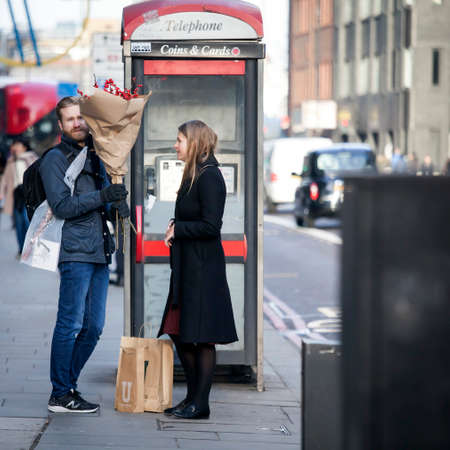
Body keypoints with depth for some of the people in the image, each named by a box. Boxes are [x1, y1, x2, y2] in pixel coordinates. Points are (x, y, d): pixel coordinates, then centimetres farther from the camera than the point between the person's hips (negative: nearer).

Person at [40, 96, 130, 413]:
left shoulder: (96, 158, 19)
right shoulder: (55, 159, -3)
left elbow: (109, 197, 27)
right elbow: (62, 206, -13)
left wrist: (119, 200, 4)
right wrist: (102, 196, -21)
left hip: (100, 253, 7)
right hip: (75, 252, -7)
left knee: (93, 327, 8)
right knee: (71, 325, -7)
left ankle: (68, 384, 18)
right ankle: (60, 395, -2)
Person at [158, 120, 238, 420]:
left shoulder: (209, 177, -15)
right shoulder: (194, 175, 15)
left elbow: (211, 226, -21)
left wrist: (177, 229, -11)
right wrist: (175, 227, 5)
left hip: (203, 268, -10)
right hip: (186, 266, 10)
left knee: (201, 337, -3)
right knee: (179, 332, 13)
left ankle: (200, 405, 2)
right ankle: (193, 397, 22)